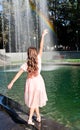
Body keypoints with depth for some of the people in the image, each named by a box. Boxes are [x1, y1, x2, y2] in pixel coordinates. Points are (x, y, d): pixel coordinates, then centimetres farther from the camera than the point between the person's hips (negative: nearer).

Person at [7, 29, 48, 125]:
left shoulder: (26, 64, -13)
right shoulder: (38, 60, -12)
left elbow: (18, 74, -17)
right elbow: (41, 48, -8)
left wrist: (12, 82, -15)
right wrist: (42, 36, -2)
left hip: (30, 82, 0)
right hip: (38, 81, 0)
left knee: (33, 100, 16)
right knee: (34, 100, 10)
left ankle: (38, 117, 26)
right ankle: (30, 119, 10)